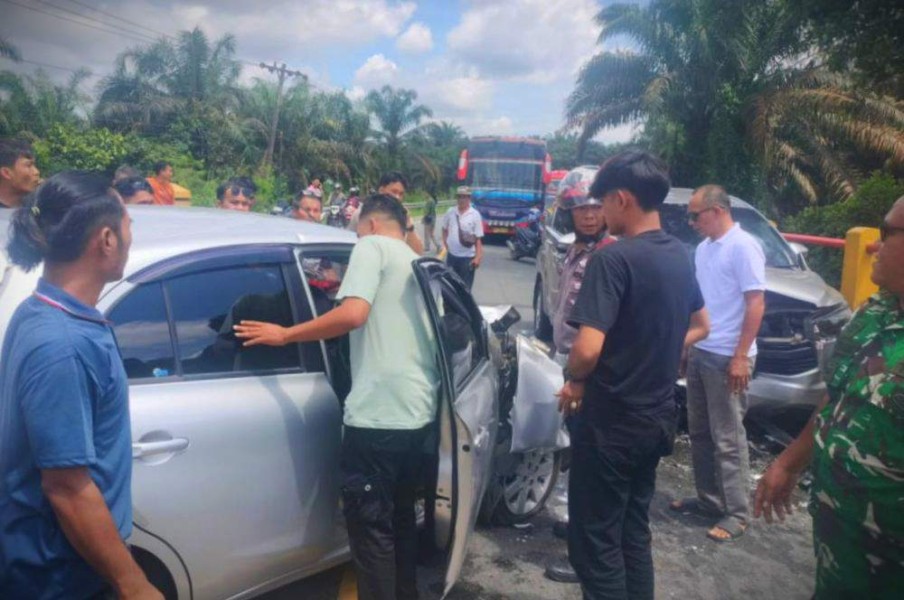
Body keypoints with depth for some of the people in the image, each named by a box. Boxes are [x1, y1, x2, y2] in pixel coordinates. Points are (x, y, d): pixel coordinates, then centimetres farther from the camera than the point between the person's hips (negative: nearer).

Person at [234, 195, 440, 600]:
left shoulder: (372, 247, -2)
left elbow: (353, 314, -19)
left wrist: (284, 335, -11)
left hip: (379, 413, -9)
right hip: (418, 411, 9)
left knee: (370, 524, 3)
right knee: (400, 514, 22)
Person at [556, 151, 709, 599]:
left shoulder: (614, 257, -20)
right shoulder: (679, 256, 5)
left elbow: (588, 349, -29)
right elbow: (700, 328, 19)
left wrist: (574, 380, -8)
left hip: (612, 420, -8)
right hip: (658, 416, 8)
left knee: (595, 542, 6)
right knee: (634, 533, 20)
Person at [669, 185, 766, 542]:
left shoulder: (743, 246, -12)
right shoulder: (703, 248, 12)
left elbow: (756, 304, -16)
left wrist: (741, 356, -19)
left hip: (727, 357, -8)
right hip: (699, 352, 8)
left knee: (728, 438, -1)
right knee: (699, 432, 15)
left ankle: (737, 514, 11)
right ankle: (708, 498, 28)